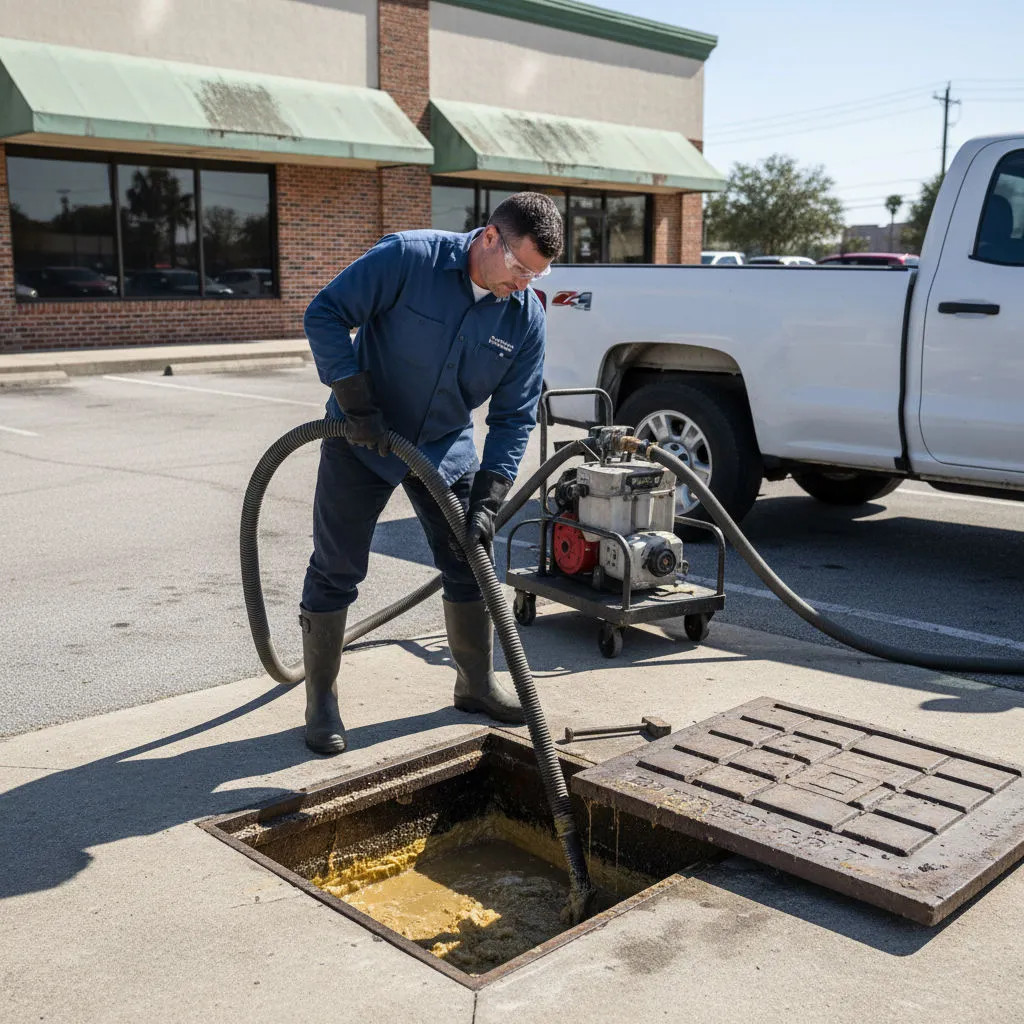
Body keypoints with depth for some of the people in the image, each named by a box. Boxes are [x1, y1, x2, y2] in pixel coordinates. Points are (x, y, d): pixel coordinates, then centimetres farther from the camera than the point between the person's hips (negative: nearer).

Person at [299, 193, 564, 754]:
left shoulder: (526, 317, -10)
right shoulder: (408, 257, -23)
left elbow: (514, 417, -7)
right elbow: (325, 314, -21)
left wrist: (488, 501, -15)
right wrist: (357, 404, -25)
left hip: (446, 449, 4)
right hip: (361, 441, -4)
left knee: (470, 565, 8)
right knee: (335, 571, -1)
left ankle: (476, 683, 27)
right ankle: (322, 700, 14)